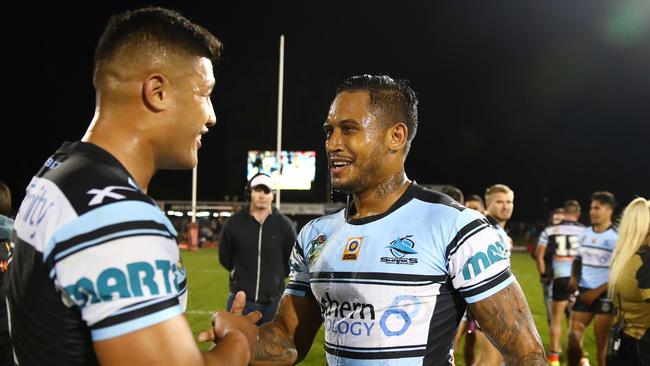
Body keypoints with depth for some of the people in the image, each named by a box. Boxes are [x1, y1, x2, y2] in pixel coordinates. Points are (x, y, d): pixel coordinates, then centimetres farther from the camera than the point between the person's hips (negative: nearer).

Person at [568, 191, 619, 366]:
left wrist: (597, 292, -14)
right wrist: (574, 277, 2)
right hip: (584, 292, 6)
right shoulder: (585, 234, 8)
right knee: (573, 335, 4)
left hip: (605, 295, -6)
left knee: (602, 340, 1)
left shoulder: (617, 237, -12)